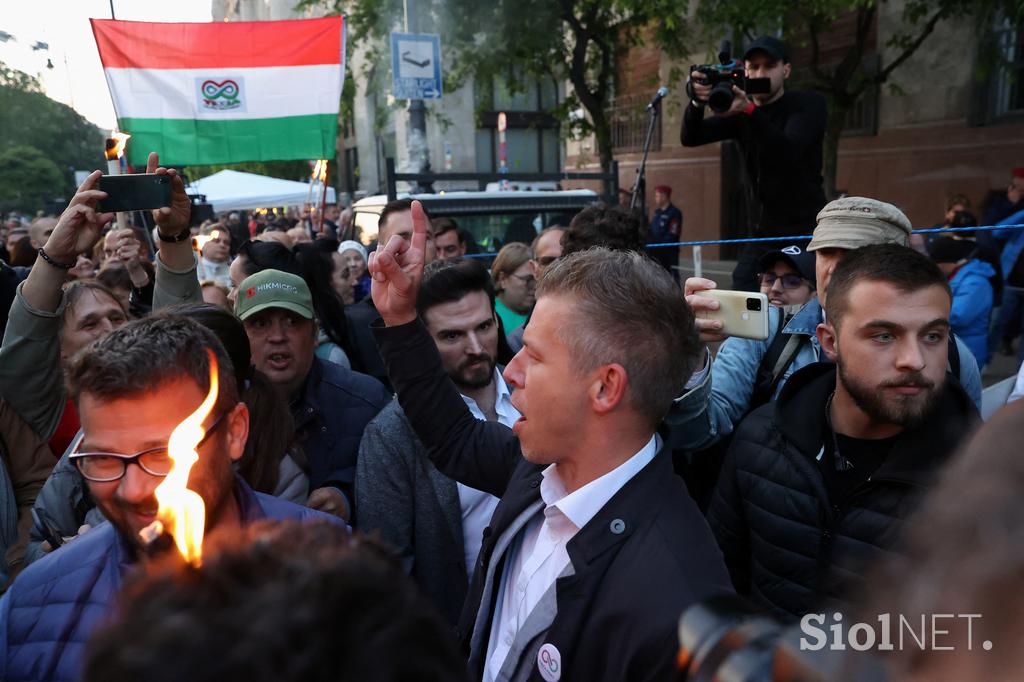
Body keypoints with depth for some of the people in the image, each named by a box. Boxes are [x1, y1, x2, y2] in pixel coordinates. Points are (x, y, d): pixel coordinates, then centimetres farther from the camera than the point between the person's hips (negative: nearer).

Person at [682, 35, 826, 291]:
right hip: (766, 227, 4)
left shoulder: (809, 104, -6)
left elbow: (789, 152, -26)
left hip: (807, 227, -4)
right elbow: (690, 138, -8)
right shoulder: (739, 110, 5)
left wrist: (749, 111, -40)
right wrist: (698, 103, -29)